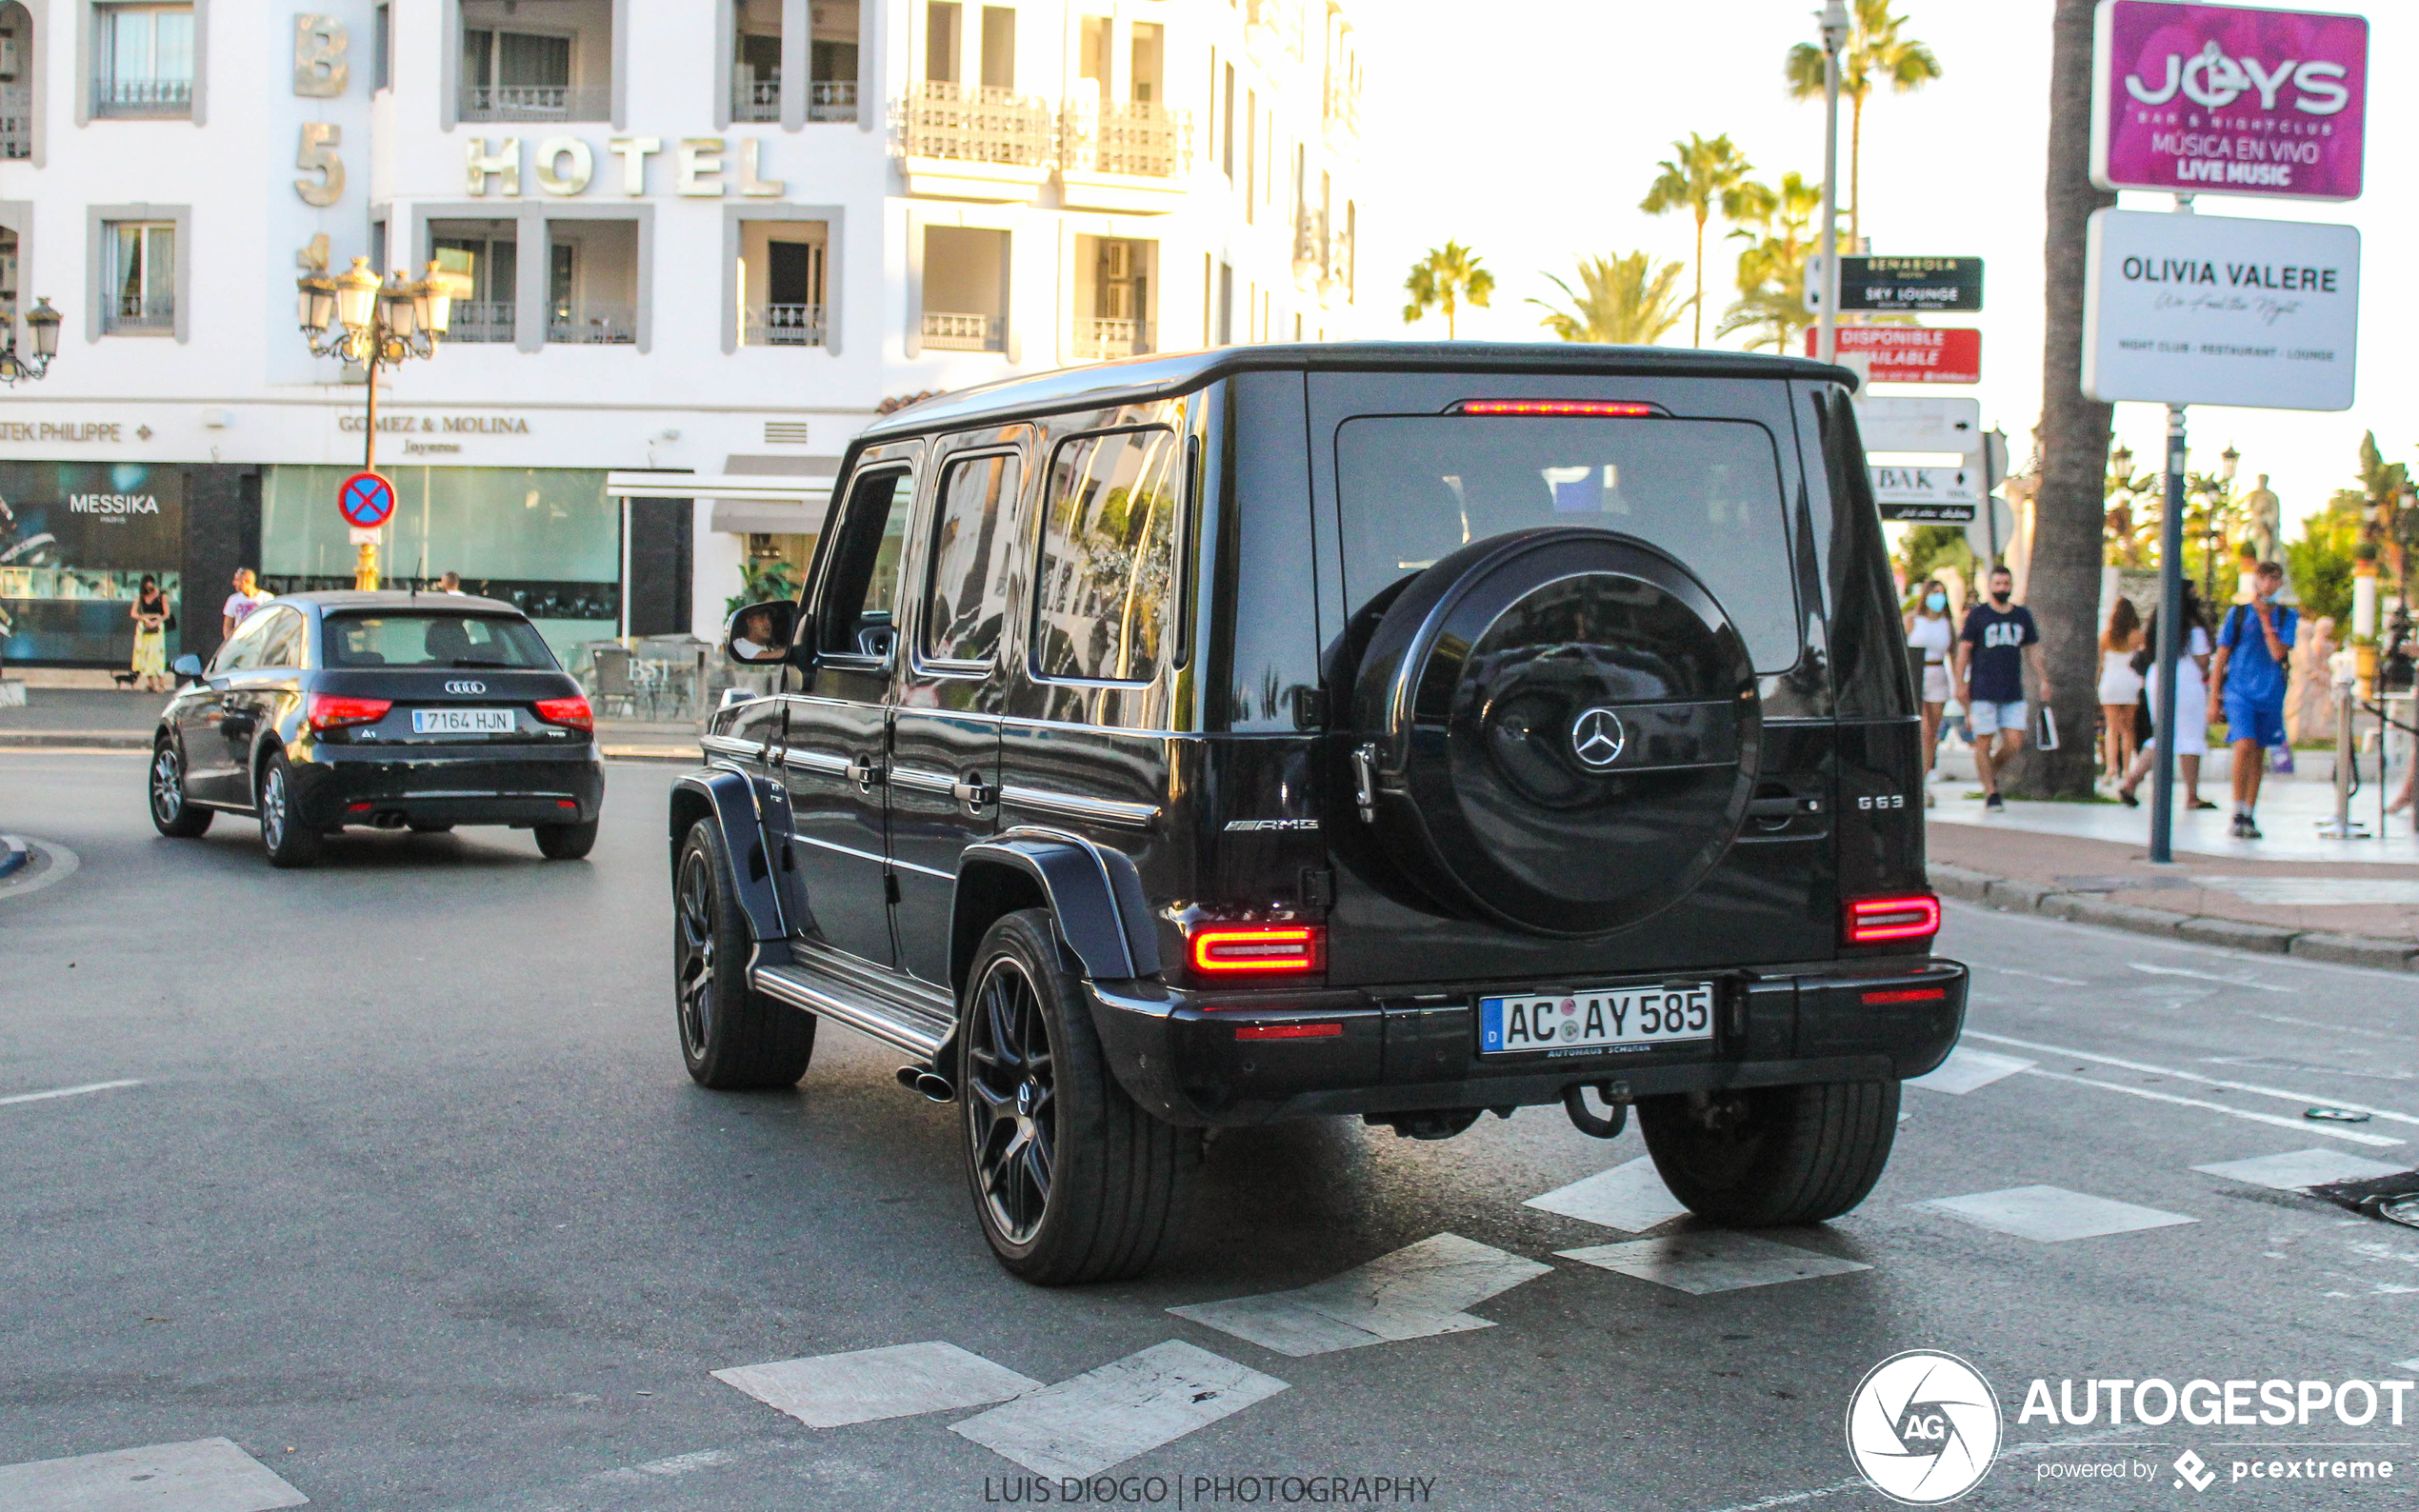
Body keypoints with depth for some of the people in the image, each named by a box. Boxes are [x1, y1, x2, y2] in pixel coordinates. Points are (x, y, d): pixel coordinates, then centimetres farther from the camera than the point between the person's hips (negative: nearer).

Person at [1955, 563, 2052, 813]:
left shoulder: (2022, 615, 13)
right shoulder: (1977, 615, 2)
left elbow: (2032, 650, 17)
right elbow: (1963, 650, 1)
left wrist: (2043, 680, 7)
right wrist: (1960, 683, -7)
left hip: (2013, 692, 3)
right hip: (1983, 690, -3)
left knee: (2014, 742, -4)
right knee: (1984, 742, -2)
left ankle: (1991, 770, 24)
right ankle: (1991, 793, 7)